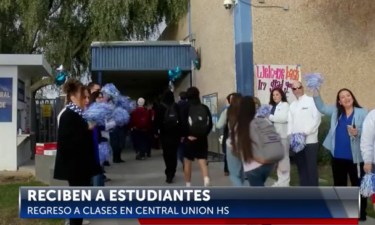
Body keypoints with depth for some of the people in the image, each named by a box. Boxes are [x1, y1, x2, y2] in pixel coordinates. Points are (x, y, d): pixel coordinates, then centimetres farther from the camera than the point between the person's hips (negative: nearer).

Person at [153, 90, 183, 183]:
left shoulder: (160, 107, -3)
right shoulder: (176, 107, -1)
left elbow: (157, 120, -3)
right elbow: (181, 120, -2)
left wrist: (155, 132, 7)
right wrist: (181, 134, 2)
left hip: (164, 134, -1)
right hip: (175, 133, 1)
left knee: (167, 154, 2)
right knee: (173, 153, 9)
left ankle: (169, 173, -7)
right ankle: (171, 173, 9)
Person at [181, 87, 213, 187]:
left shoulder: (186, 109, -8)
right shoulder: (205, 108, 3)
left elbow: (183, 124, -16)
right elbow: (210, 124, 3)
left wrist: (186, 135, -5)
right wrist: (204, 134, 7)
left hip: (189, 140, -2)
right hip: (203, 139, 2)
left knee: (187, 163, 13)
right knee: (203, 162, 5)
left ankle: (188, 186, 22)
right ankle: (206, 179, -20)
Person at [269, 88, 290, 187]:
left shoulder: (285, 105, -1)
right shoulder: (272, 106, 17)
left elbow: (284, 118, -17)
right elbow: (271, 119, 13)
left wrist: (270, 117, -14)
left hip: (283, 135, -6)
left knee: (284, 158, -2)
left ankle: (285, 181, 6)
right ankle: (280, 180, 20)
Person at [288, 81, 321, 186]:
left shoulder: (311, 100, -1)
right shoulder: (292, 105, 17)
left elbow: (317, 118, -9)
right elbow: (290, 121, 13)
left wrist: (306, 132, -16)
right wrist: (290, 134, -3)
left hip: (310, 140, -5)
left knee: (311, 168, -3)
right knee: (301, 168, 10)